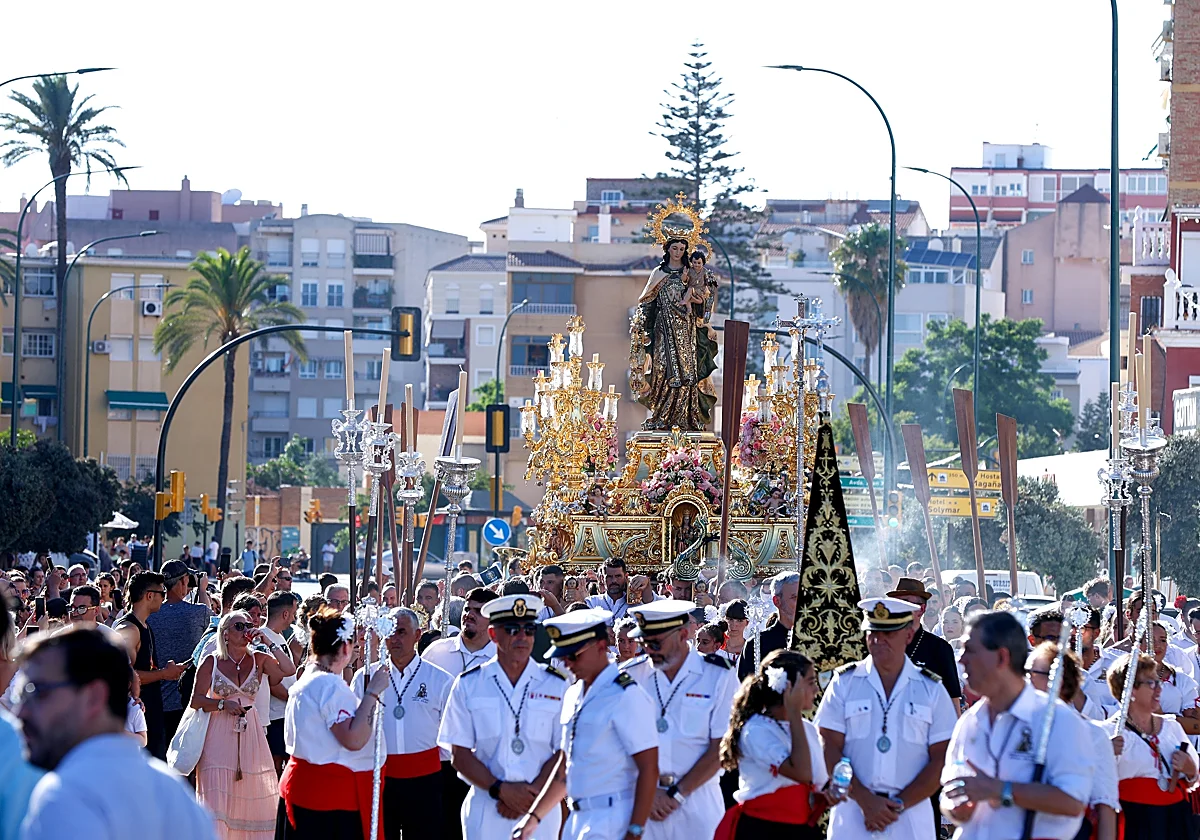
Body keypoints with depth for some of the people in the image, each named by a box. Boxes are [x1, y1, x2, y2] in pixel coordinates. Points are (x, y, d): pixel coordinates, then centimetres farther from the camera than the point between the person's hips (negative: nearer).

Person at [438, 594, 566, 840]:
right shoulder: (468, 685, 6)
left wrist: (531, 793, -11)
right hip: (485, 812, 0)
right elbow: (459, 754, 3)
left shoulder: (556, 686, 6)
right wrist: (501, 790, -10)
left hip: (540, 808, 0)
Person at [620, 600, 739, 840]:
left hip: (696, 800, -2)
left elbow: (720, 750, -3)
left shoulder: (719, 676, 1)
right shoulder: (630, 675, 6)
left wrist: (676, 794, -7)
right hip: (641, 800, 2)